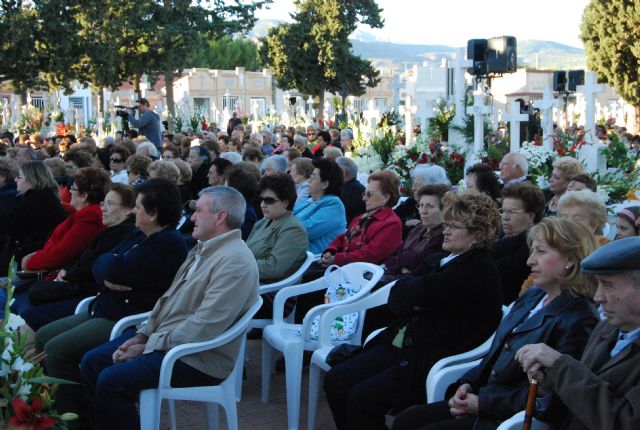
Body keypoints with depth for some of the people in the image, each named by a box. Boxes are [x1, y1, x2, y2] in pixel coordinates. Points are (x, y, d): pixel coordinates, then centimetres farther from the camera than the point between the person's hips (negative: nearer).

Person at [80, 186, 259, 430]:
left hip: (197, 359, -10)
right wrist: (142, 335, 3)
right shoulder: (203, 249, 13)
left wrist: (148, 346, -17)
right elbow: (169, 299, 17)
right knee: (91, 362, 5)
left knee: (112, 381, -23)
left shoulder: (235, 261, -20)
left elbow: (203, 328, -25)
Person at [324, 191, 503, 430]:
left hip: (433, 361, -9)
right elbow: (396, 297, 10)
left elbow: (419, 292, -21)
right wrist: (414, 298, -12)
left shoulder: (478, 270, -13)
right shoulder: (446, 260, 15)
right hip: (403, 346, 9)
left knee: (361, 399, -20)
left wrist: (408, 285, 1)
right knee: (335, 381, 0)